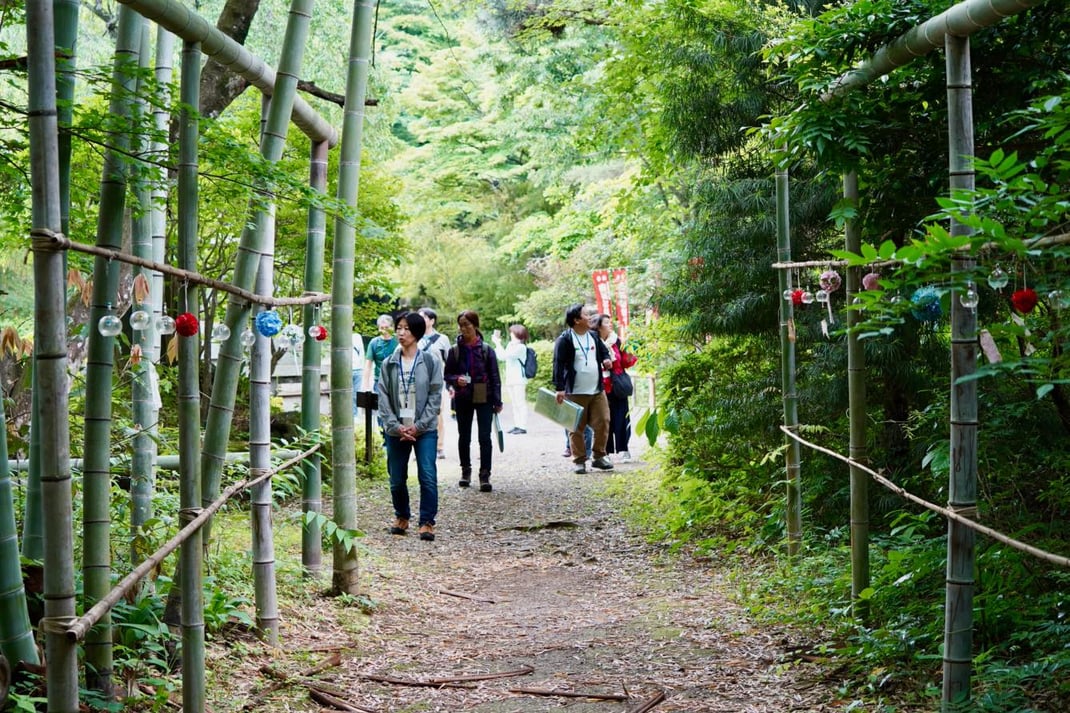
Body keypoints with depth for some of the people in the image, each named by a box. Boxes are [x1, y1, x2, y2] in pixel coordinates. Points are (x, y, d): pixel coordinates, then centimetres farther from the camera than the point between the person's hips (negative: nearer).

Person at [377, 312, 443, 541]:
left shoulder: (430, 361, 0)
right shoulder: (389, 364, 6)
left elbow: (435, 397, -2)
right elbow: (383, 398, 3)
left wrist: (418, 426, -10)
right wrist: (396, 426, -8)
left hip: (424, 430, -2)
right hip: (396, 430, 3)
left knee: (428, 477, -10)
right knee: (397, 479, 9)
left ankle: (427, 522, -2)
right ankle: (401, 517, 28)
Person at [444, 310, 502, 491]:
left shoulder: (486, 349, -3)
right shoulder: (455, 350, 0)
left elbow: (495, 376, 0)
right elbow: (447, 375, 7)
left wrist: (497, 401, -2)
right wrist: (456, 380, -16)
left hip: (484, 398, -2)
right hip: (463, 399, 2)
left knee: (485, 437, -5)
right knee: (464, 436, 12)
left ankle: (485, 475, -2)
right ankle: (465, 471, 26)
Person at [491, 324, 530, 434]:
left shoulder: (521, 347, -13)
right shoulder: (511, 345, 13)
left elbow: (504, 355, -21)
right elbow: (501, 357, 17)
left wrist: (497, 343, -13)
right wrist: (497, 343, 11)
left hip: (519, 381, -9)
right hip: (510, 380, 9)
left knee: (521, 403, -8)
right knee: (515, 404, 13)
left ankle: (523, 427, -9)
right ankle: (517, 425, 19)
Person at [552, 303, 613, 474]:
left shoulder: (593, 336, 10)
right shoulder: (565, 340, -10)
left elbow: (604, 351, 26)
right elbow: (558, 364, -13)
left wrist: (606, 358, 2)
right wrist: (559, 388, -18)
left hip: (597, 391, 5)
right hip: (575, 393, -5)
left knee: (603, 422, 2)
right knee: (577, 428, 1)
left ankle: (599, 456, 15)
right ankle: (579, 460, 10)